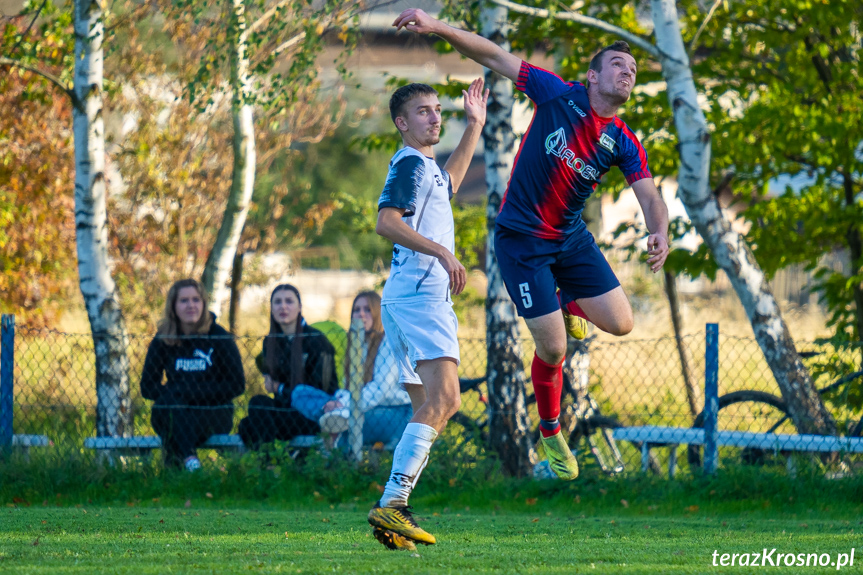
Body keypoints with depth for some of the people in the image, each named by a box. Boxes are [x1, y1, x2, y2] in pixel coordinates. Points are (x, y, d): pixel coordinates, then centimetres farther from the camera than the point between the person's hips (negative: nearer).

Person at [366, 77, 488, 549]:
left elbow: (449, 182, 48)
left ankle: (392, 510, 3)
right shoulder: (410, 164, -7)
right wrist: (442, 251, -27)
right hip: (419, 295, -11)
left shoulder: (426, 168, 23)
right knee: (443, 399, -21)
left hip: (411, 299, 11)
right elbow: (386, 221, -21)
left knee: (431, 410, 10)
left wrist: (474, 126, 45)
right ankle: (392, 504, -30)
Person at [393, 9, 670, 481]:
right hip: (521, 239, -4)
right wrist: (438, 28, -19)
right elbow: (494, 57, -10)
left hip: (571, 237, 4)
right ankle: (550, 434, 17)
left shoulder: (624, 144, -3)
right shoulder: (559, 96, -11)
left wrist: (659, 233, -34)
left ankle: (569, 305, 29)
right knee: (553, 348, -7)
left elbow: (649, 196, -11)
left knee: (620, 323, -5)